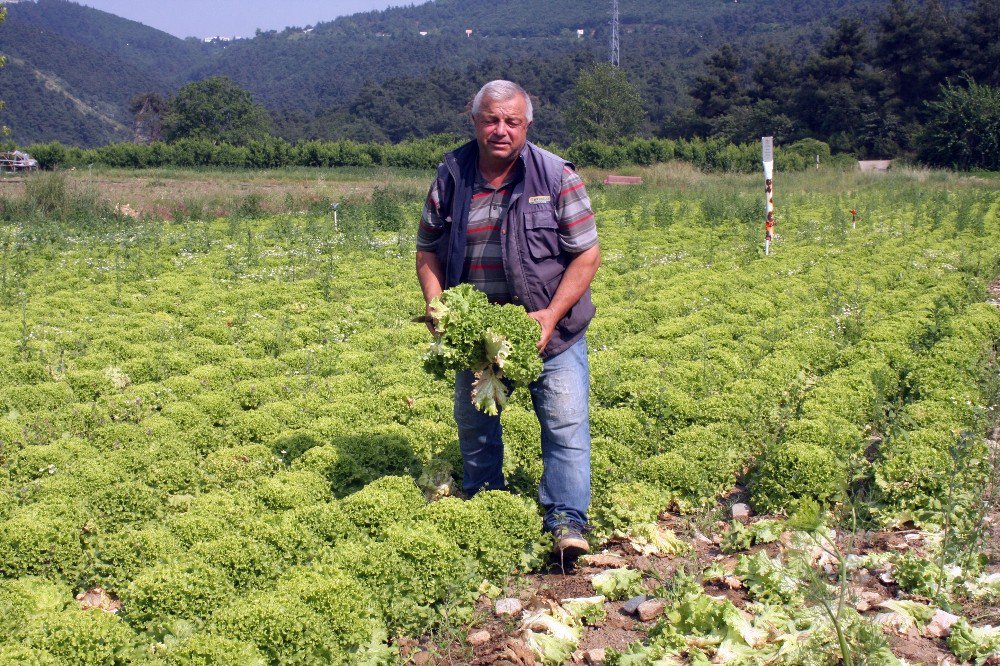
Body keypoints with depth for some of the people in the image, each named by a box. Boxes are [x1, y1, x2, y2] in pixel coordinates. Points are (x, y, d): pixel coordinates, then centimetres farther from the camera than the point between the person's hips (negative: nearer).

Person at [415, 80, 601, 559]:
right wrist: (436, 306, -9)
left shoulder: (556, 176, -9)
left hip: (549, 334, -3)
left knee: (565, 424, -6)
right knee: (473, 425, 16)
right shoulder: (450, 177, -1)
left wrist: (551, 315, -18)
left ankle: (567, 521, 5)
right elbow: (428, 252, 8)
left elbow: (587, 254, -9)